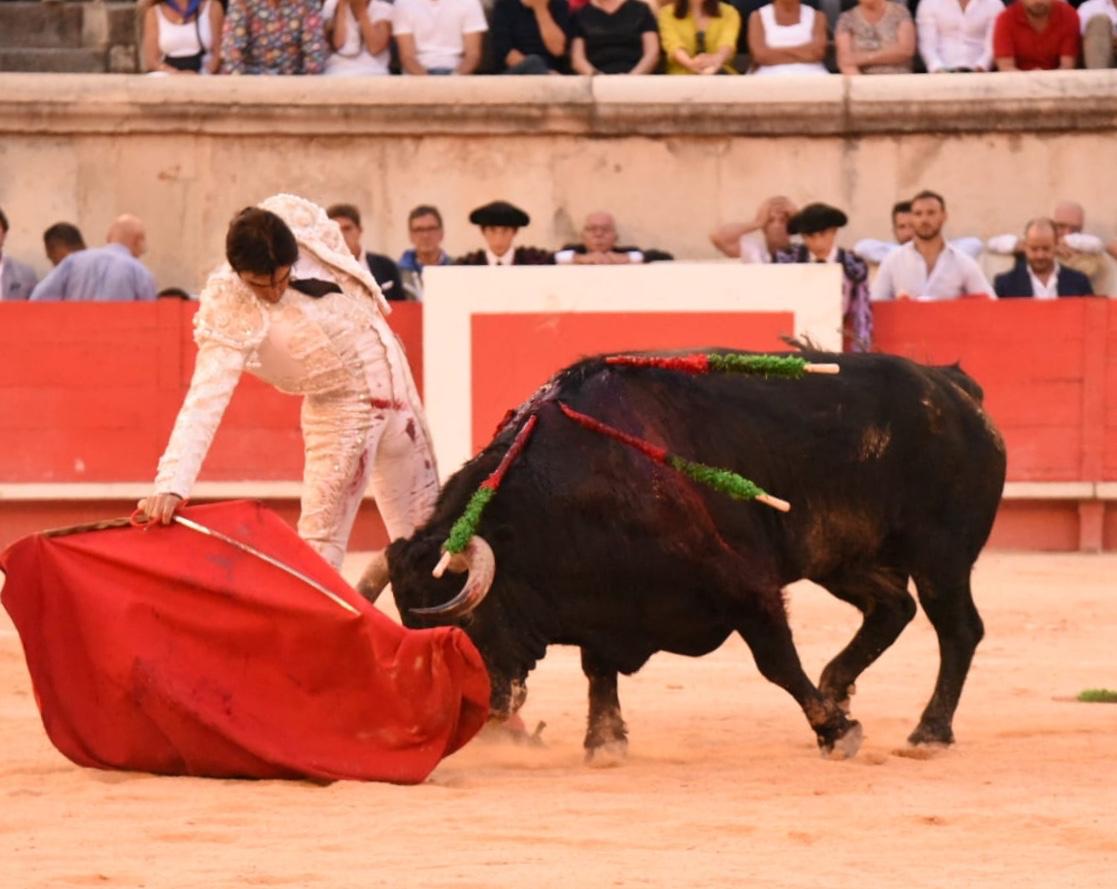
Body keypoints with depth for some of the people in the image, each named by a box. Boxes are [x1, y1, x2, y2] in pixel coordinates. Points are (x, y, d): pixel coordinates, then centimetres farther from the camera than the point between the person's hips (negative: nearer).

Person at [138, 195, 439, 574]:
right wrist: (170, 485, -50)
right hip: (341, 409, -5)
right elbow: (204, 401, -39)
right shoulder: (229, 315, -30)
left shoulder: (298, 218, -19)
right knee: (321, 535, -12)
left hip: (391, 373, 5)